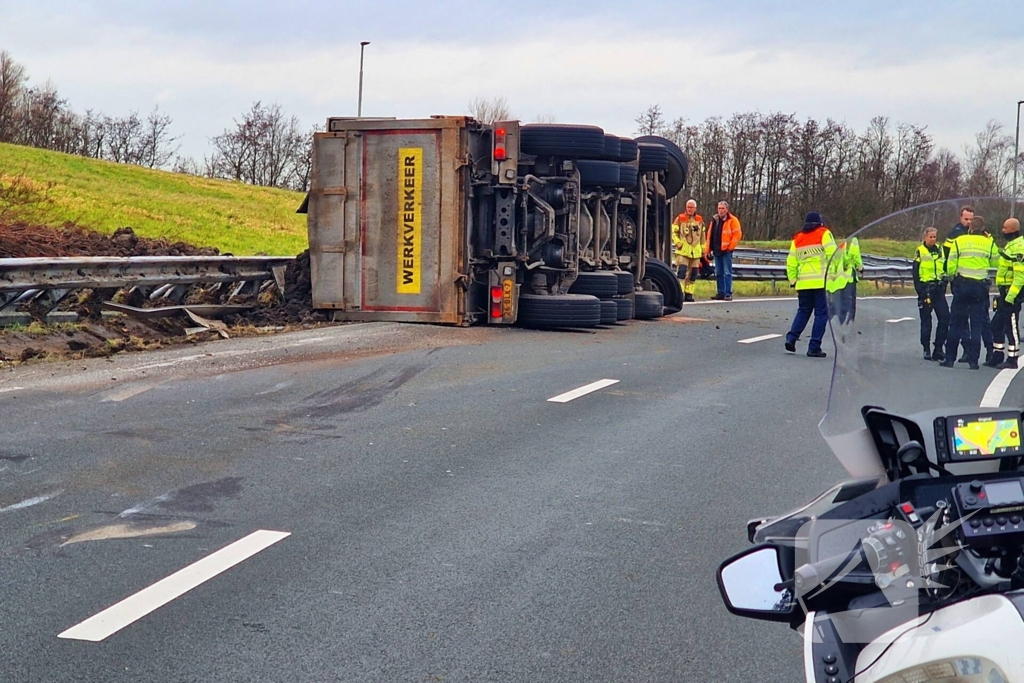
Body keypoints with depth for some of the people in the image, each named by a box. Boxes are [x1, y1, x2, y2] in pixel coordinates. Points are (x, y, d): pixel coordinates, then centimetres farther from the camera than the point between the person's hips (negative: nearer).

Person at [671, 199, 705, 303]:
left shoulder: (700, 220, 13)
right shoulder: (680, 219, 0)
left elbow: (703, 235, 20)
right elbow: (673, 232, 0)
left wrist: (703, 249, 18)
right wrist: (678, 243, -12)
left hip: (696, 251, 5)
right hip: (683, 250, -5)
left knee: (693, 273, 6)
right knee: (682, 270, -15)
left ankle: (689, 293, 13)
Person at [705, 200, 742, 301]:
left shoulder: (732, 220, -5)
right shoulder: (715, 220, 15)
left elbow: (737, 235, -10)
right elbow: (710, 234, 19)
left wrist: (730, 247, -13)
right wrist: (708, 248, 12)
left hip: (726, 251, -7)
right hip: (717, 250, 7)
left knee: (727, 273, -6)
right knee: (718, 273, 10)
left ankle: (728, 294, -6)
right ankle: (721, 293, 16)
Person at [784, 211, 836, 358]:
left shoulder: (797, 239, 14)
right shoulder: (824, 234, 1)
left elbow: (791, 263, 13)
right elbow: (833, 255, -9)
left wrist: (793, 280, 20)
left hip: (803, 283, 5)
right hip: (821, 281, -5)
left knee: (803, 311, 18)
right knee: (821, 313, 1)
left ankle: (791, 338, 2)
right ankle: (814, 347, -3)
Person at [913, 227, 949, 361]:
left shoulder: (940, 250, 12)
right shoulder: (920, 252, -2)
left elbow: (945, 268, 20)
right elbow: (915, 273, -5)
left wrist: (944, 285, 10)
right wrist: (920, 291, -13)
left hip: (939, 289, 4)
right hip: (926, 289, -4)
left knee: (944, 318, -4)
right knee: (926, 321, 2)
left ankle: (938, 349, 3)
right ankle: (927, 349, 10)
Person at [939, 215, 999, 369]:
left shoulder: (959, 241, -1)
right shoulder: (989, 243, 1)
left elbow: (950, 265, -3)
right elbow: (996, 262, 8)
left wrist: (952, 278, 17)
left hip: (962, 284, 0)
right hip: (981, 286, 0)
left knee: (956, 322, 7)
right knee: (977, 324, 5)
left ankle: (949, 358, 6)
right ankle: (973, 361, 2)